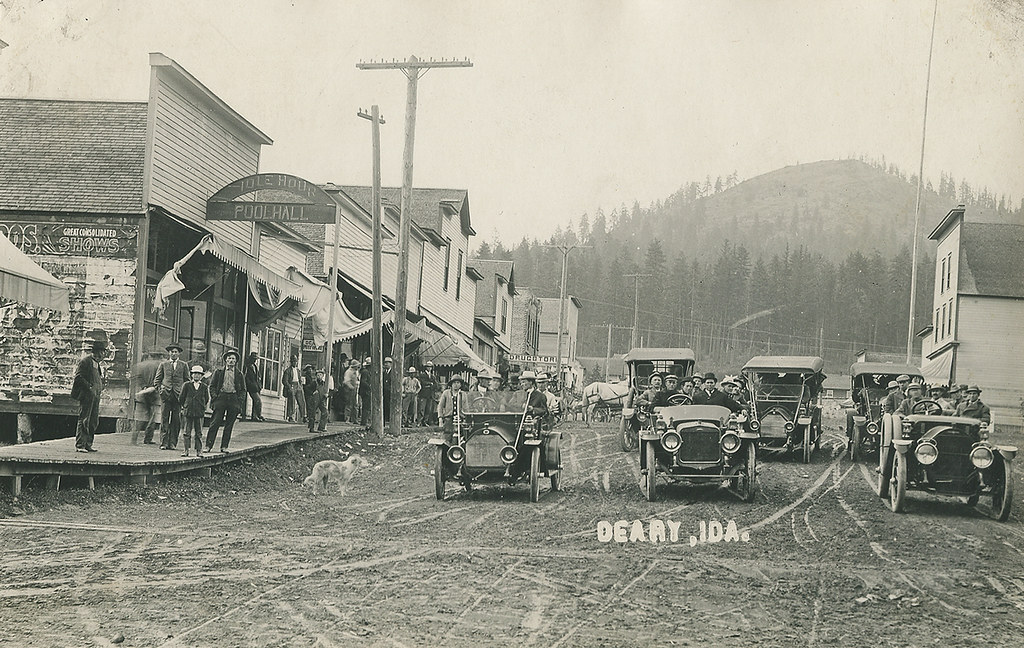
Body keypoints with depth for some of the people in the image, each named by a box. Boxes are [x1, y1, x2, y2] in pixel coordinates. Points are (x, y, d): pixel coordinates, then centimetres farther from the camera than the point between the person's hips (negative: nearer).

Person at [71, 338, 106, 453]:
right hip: (86, 395, -9)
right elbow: (78, 377, -14)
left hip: (95, 395, 9)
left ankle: (88, 444, 14)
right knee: (84, 420, -7)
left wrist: (100, 387, 10)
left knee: (94, 422, 9)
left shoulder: (96, 362, 18)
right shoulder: (85, 360, -9)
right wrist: (90, 387, -18)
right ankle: (79, 445, -5)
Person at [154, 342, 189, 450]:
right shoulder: (163, 364, 14)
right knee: (165, 419, -5)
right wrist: (160, 388, 1)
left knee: (176, 420, -3)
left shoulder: (183, 365, 13)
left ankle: (172, 443, 2)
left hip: (178, 395, 0)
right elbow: (157, 379, 16)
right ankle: (163, 443, -4)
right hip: (166, 394, 0)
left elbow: (186, 380, 15)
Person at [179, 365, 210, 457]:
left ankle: (199, 451, 7)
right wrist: (184, 407, 11)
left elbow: (207, 399, 14)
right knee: (187, 432, 1)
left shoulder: (204, 387, 5)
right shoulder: (187, 385, 3)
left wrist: (202, 407, 12)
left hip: (199, 412, 0)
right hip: (188, 412, 0)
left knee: (199, 433, 3)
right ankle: (186, 450, 5)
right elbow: (182, 397, 9)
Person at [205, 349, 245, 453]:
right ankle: (208, 446, -6)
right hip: (221, 397, -1)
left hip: (234, 399, 1)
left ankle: (224, 446, 8)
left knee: (229, 425, 2)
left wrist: (239, 400, 1)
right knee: (215, 423, -6)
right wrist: (214, 396, -3)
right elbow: (212, 385, 10)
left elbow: (243, 389, 13)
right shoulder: (219, 372, 10)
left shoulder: (239, 375, 12)